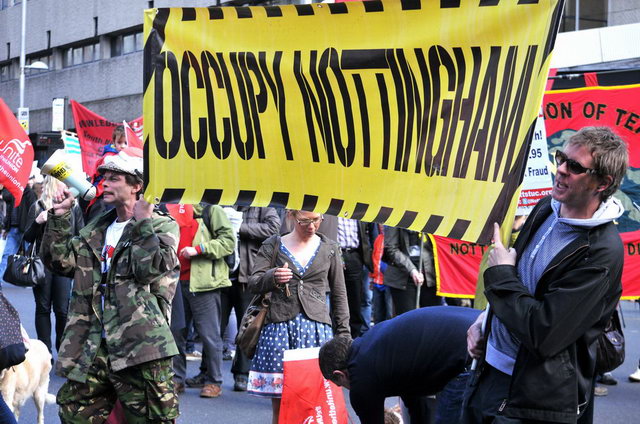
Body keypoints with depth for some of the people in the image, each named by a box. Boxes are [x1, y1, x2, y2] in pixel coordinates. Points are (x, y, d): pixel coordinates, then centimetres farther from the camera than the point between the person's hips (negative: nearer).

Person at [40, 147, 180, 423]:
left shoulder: (162, 226, 0)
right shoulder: (96, 229, 20)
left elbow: (150, 269, -16)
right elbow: (61, 262, 13)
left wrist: (142, 223, -12)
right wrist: (59, 218, 7)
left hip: (139, 347, -6)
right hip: (91, 348, 7)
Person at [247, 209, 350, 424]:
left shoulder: (329, 249, 12)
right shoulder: (273, 245, 8)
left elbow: (339, 294, 15)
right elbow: (253, 283, 5)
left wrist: (343, 334, 10)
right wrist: (272, 277, -16)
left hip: (317, 327, 1)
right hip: (279, 326, 0)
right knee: (279, 405, -3)